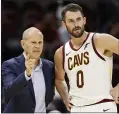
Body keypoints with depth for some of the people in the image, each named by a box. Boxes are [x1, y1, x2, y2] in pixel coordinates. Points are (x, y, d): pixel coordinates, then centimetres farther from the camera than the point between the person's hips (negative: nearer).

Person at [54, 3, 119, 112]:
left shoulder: (101, 41, -7)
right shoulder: (60, 54, 11)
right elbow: (59, 79, 30)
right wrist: (65, 98, 13)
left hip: (102, 107, -5)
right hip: (76, 109, 5)